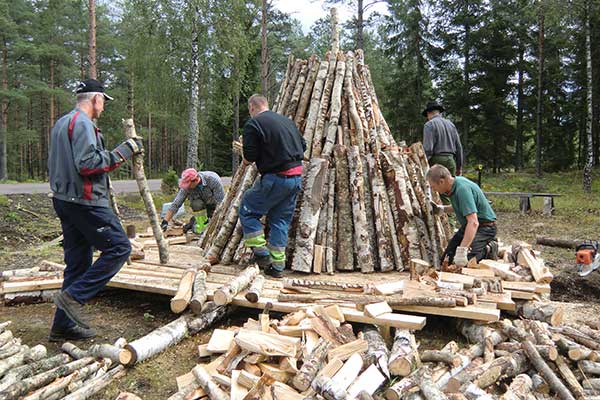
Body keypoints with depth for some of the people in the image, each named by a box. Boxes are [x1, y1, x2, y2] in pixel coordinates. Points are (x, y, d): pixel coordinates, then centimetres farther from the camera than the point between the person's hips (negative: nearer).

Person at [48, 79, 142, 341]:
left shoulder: (61, 124, 20)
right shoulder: (83, 123, -12)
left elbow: (54, 164, 25)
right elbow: (87, 163, -22)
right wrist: (121, 153, -15)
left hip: (63, 200, 10)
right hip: (85, 201, -10)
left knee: (78, 262, 12)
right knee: (119, 247, -6)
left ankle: (63, 324, 17)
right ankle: (73, 297, -7)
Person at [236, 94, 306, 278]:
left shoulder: (253, 124, -6)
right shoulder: (287, 121, 17)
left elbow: (248, 159, -10)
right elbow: (303, 146, 21)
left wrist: (243, 148, 12)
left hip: (275, 178, -7)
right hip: (297, 177, 7)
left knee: (247, 211, 10)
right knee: (281, 220, 14)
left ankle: (261, 253, 5)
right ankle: (277, 265, 15)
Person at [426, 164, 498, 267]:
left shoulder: (462, 189, -29)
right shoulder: (455, 183, 0)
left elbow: (473, 222, -38)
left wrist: (462, 250, -43)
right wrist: (441, 209, 8)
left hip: (484, 227, -9)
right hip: (467, 226, 9)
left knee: (461, 262, -25)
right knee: (446, 259, 5)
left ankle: (488, 251, -2)